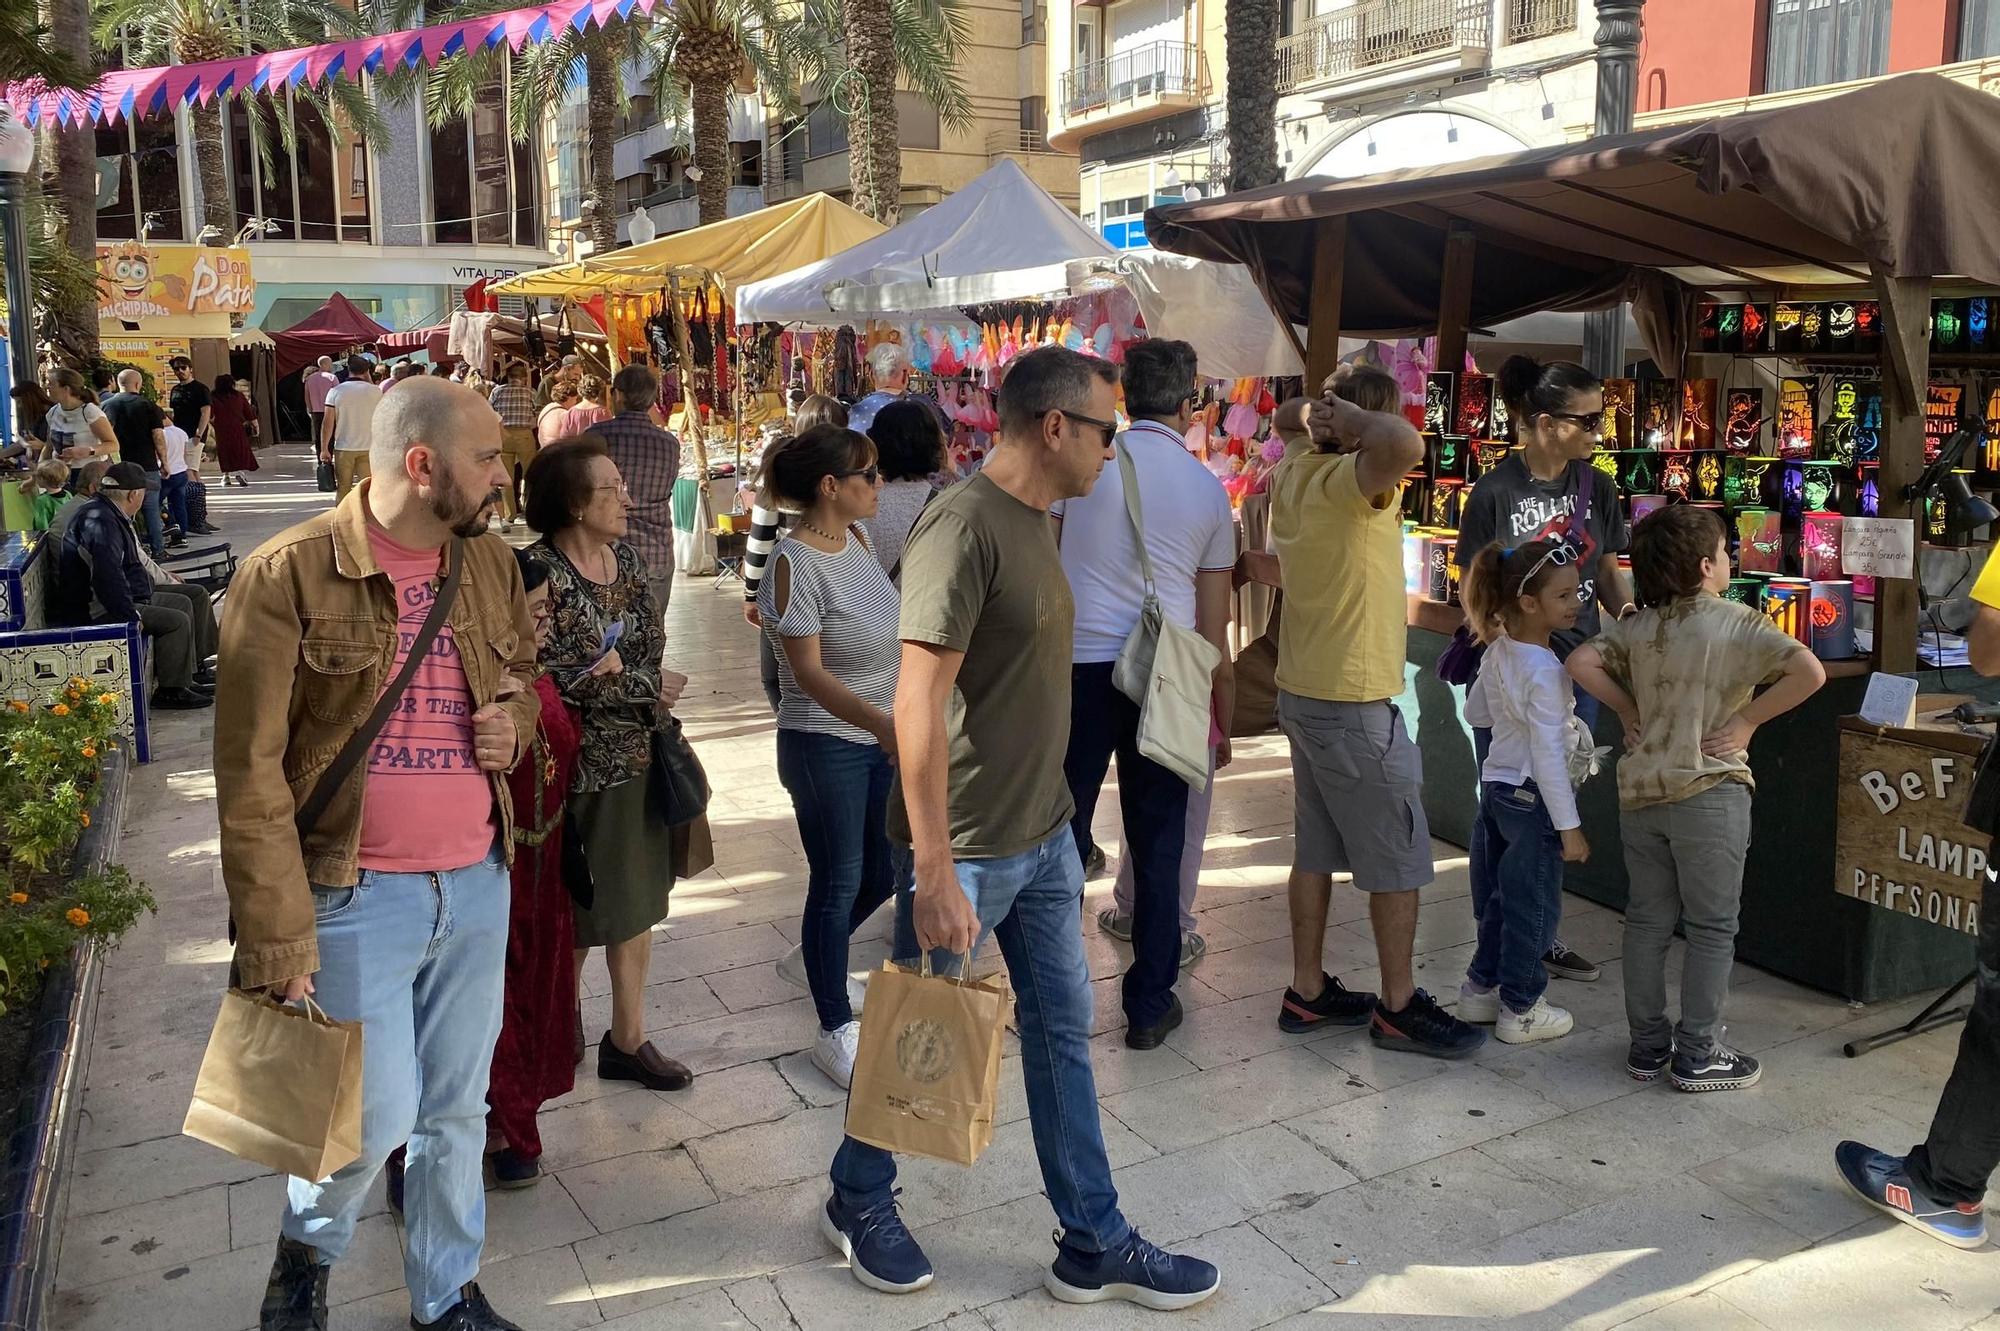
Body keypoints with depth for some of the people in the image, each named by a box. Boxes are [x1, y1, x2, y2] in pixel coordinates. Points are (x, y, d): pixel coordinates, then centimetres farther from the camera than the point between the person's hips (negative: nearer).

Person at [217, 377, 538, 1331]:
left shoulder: (490, 562, 4)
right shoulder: (290, 573, -13)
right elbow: (251, 771, -12)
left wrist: (516, 721, -4)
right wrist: (275, 933, -14)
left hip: (478, 883, 5)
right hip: (359, 894, -5)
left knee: (458, 1107, 15)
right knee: (380, 1117, 2)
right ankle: (305, 1250, 36)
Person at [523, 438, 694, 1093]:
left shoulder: (627, 559, 6)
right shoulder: (538, 571, -16)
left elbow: (653, 643, 8)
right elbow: (547, 677, -20)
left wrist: (617, 673, -14)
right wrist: (643, 684, -15)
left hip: (637, 754, 7)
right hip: (578, 763, -6)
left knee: (635, 901, 12)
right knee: (576, 914, 7)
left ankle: (628, 1038, 25)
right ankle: (562, 1016, 30)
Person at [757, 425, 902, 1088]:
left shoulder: (858, 538, 4)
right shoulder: (795, 564, -19)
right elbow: (810, 672, -24)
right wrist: (881, 723, -36)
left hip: (881, 736, 8)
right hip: (825, 744, -8)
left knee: (883, 871, 16)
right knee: (838, 882, 3)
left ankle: (815, 955, 44)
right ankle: (836, 1030, 18)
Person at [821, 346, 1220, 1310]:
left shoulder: (1035, 518, 8)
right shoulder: (963, 525, -21)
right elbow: (918, 703, -24)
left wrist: (1053, 810, 19)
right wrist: (936, 873, -24)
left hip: (1045, 834, 8)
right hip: (970, 849, -8)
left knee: (1062, 1031, 14)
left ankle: (1093, 1245, 28)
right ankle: (857, 1202, 36)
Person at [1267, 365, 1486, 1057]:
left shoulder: (1294, 472, 5)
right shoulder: (1346, 480, -20)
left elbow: (1288, 417, 28)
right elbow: (1406, 446, -42)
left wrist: (1314, 413, 7)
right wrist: (1353, 416, -23)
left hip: (1303, 692, 9)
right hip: (1354, 703, -9)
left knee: (1317, 850, 15)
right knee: (1399, 859, 4)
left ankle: (1308, 992, 24)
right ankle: (1399, 1007, 15)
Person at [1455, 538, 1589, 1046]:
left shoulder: (1496, 653, 2)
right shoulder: (1544, 671, -23)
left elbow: (1474, 712, 16)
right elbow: (1548, 756, -23)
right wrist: (1569, 827, -19)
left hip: (1495, 784, 8)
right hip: (1531, 796, -8)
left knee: (1499, 896, 20)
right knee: (1531, 906, 5)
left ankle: (1480, 987, 31)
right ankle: (1520, 1010, 16)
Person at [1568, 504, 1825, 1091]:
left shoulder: (1636, 626, 3)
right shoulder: (1737, 623, -9)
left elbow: (1581, 662, -1)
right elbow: (1809, 672, -19)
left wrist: (1629, 710, 5)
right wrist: (1747, 719, -10)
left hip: (1640, 791, 5)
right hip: (1709, 794, -5)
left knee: (1647, 920, 13)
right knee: (1712, 927, 7)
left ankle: (1648, 1045, 21)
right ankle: (1697, 1054, 12)